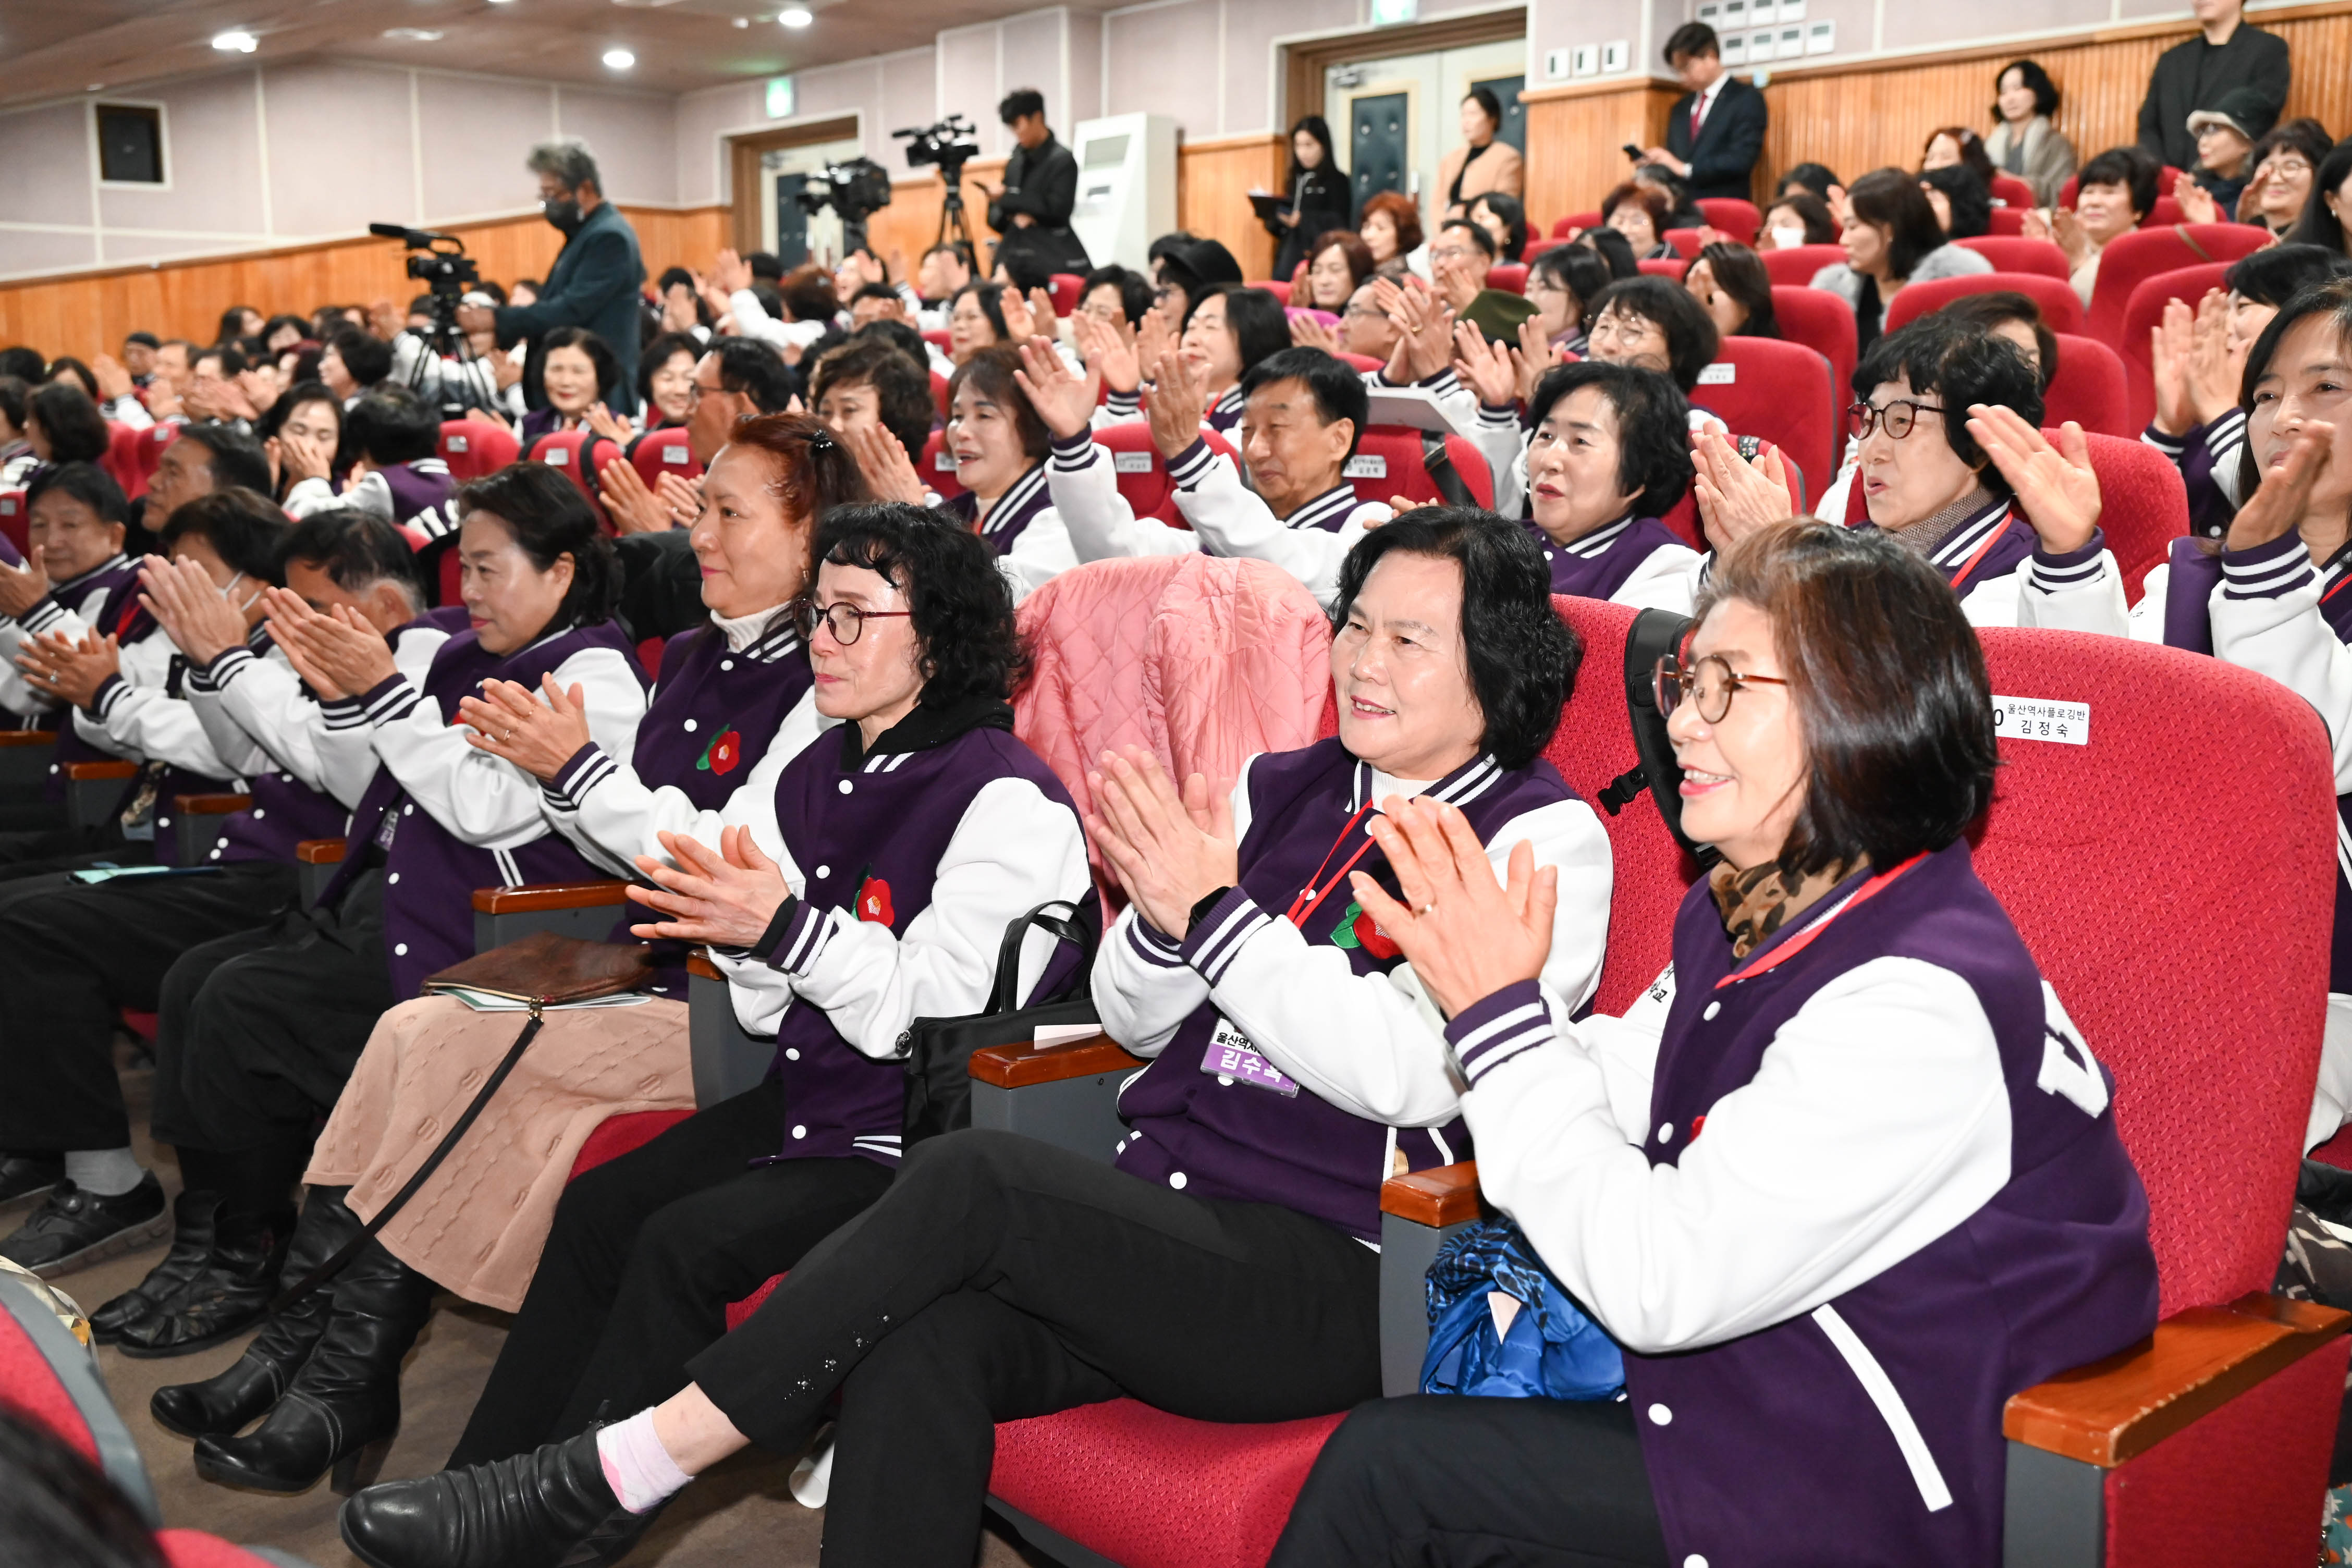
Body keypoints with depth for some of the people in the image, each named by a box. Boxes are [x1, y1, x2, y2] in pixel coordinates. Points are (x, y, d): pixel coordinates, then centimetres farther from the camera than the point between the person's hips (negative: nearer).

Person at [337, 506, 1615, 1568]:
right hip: (1165, 1229, 6)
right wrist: (1161, 920, -7)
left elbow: (1414, 1076, -17)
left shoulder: (1544, 840, -3)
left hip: (1330, 1284, -5)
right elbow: (1137, 1024, 15)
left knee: (972, 1176, -25)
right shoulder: (1283, 789, 15)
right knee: (922, 1350, -25)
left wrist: (1218, 912, -16)